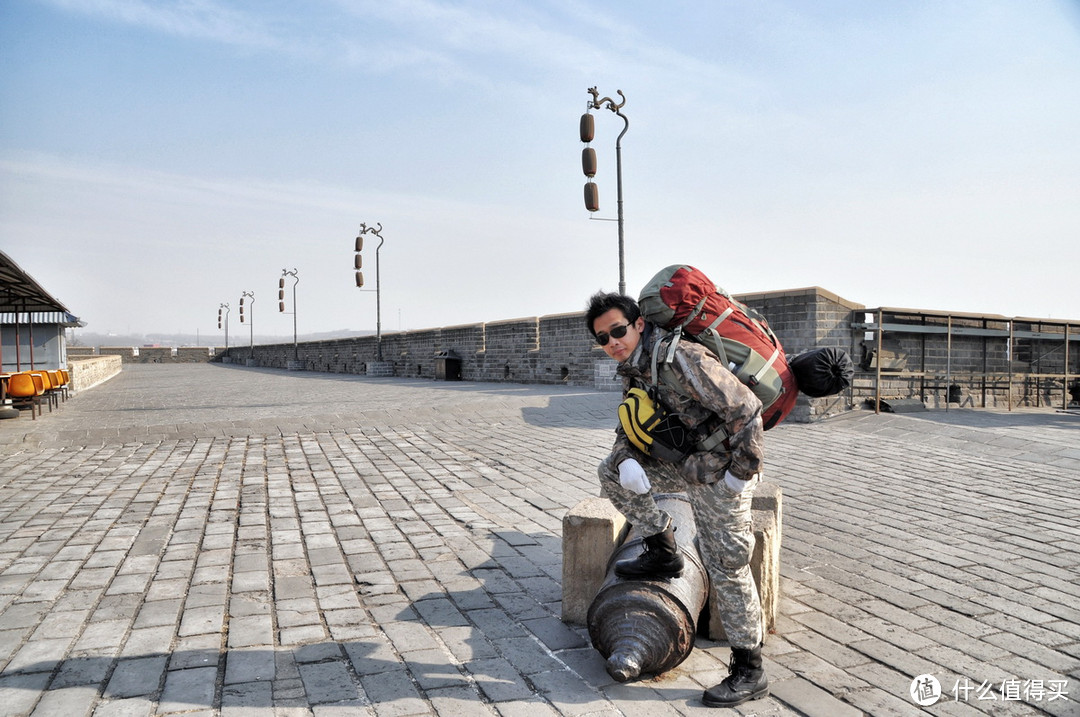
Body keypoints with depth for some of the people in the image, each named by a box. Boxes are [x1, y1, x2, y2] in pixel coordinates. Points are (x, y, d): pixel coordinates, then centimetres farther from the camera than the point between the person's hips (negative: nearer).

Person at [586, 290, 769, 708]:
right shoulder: (631, 369, 4)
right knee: (612, 472, 10)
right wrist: (626, 458, -7)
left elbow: (745, 410, -26)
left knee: (727, 567, -4)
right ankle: (663, 554, 18)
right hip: (684, 466, 9)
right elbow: (629, 423, 15)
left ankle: (749, 673, 11)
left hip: (719, 474, -9)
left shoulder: (681, 359, -25)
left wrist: (741, 471, -18)